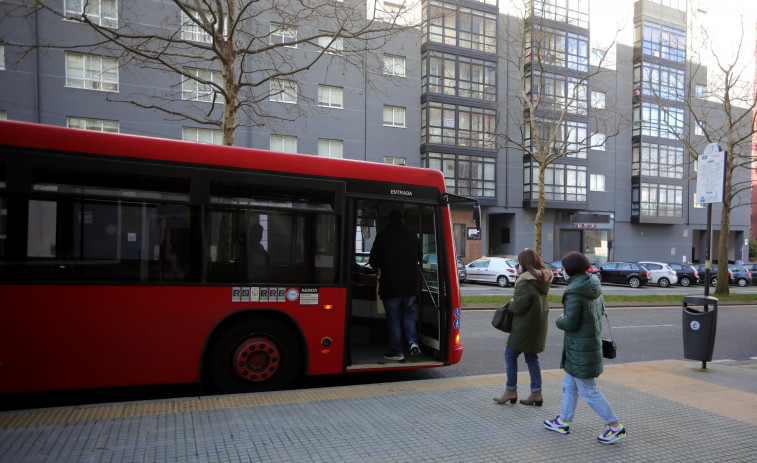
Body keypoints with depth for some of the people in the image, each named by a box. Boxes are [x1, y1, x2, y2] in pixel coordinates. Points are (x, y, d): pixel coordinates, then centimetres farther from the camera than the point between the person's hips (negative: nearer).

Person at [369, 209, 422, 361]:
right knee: (409, 313, 21)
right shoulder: (412, 236, 3)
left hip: (390, 285, -3)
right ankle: (413, 342, 5)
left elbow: (373, 261, -4)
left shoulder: (383, 236, -8)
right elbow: (419, 257, 16)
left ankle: (397, 352, 11)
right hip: (410, 284, 3)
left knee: (393, 319, 6)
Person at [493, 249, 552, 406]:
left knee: (510, 354, 4)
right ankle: (536, 393, 17)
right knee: (532, 357, 15)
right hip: (540, 326, 9)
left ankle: (511, 391, 9)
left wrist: (512, 303, 0)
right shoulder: (544, 279, 7)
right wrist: (520, 274, 9)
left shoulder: (526, 282, -21)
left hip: (526, 326, -9)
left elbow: (518, 307, -24)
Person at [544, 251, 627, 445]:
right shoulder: (593, 286, 4)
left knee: (588, 390, 3)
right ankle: (563, 421, 30)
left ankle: (615, 426, 13)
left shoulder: (574, 292, -24)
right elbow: (600, 310, 15)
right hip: (592, 340, 10)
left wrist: (559, 320, -3)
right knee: (569, 384, 19)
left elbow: (570, 323, -25)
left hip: (580, 348, -10)